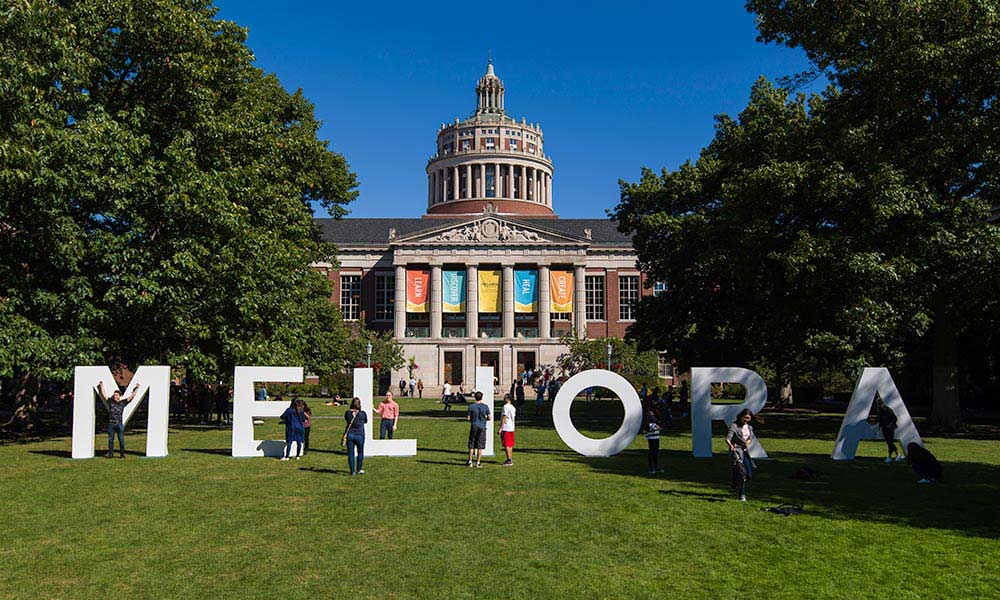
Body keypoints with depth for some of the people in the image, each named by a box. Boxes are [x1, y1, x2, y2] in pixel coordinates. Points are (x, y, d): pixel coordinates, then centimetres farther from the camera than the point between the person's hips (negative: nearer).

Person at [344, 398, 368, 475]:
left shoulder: (348, 413, -5)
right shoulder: (362, 413, -8)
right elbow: (366, 421, 10)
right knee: (360, 452, 16)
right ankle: (359, 469, 20)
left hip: (350, 435, 1)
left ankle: (352, 471, 8)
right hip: (359, 435, -1)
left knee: (351, 453, 7)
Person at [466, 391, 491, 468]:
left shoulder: (471, 407, -3)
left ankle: (470, 462, 13)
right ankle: (478, 463, 5)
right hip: (482, 427, -1)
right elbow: (490, 418, -4)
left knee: (471, 446, 10)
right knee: (480, 447, 4)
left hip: (473, 427, 1)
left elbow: (468, 418, -2)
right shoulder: (485, 407, -5)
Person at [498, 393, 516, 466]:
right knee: (510, 445, 13)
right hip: (511, 428, 8)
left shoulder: (506, 406, -13)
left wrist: (500, 428, -15)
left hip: (505, 428, -8)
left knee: (506, 445, -5)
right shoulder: (513, 407, 13)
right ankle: (511, 459, 16)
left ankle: (509, 460, -7)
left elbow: (504, 418, -16)